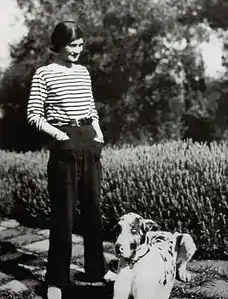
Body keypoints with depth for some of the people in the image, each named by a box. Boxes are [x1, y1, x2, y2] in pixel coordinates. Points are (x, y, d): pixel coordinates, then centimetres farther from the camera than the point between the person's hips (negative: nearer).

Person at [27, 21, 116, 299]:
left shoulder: (83, 72, 13)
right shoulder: (44, 74, -3)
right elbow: (34, 115, -6)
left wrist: (98, 131, 4)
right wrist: (57, 133, -17)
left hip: (90, 143, 6)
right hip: (64, 145, -6)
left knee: (93, 208, 12)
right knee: (63, 213, -2)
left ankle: (97, 268, 27)